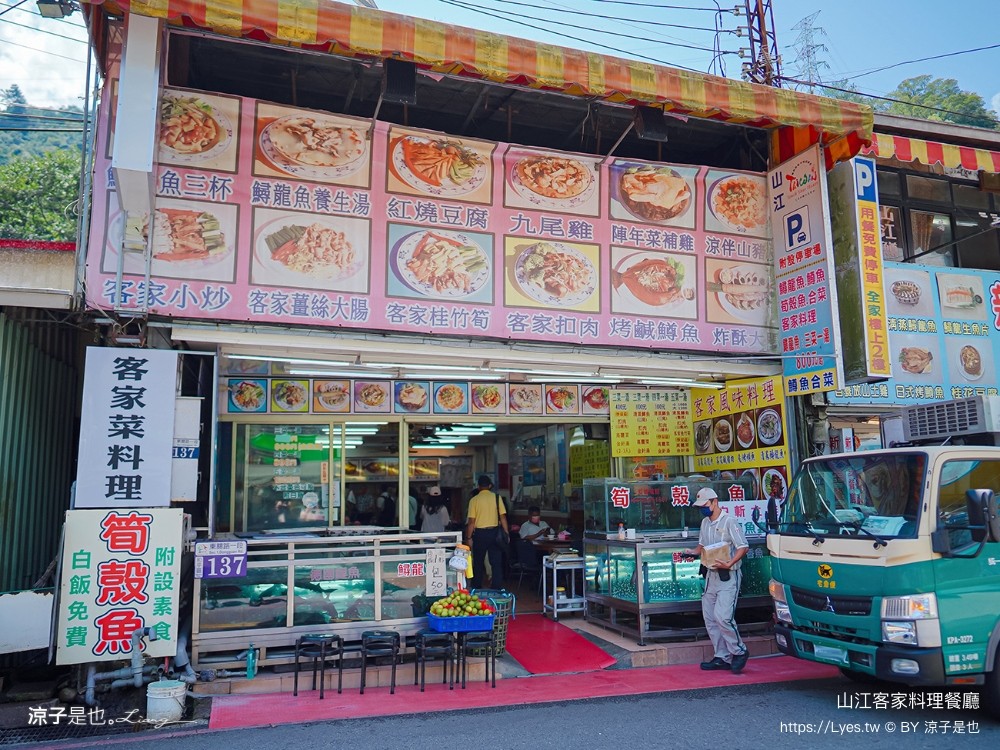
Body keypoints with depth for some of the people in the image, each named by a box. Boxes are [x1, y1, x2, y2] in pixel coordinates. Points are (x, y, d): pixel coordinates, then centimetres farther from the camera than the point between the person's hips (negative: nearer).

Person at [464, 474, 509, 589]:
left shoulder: (474, 500, -5)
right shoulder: (496, 497, -2)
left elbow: (471, 522, -6)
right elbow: (503, 517, -4)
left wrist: (468, 538, 1)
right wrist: (506, 533, 3)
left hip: (479, 533, -1)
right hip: (494, 532, 1)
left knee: (478, 563, 12)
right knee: (496, 563, 7)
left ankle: (476, 589, 21)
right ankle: (497, 588, 5)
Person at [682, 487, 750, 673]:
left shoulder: (728, 521, -12)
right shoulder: (705, 522, 12)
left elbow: (743, 547, -16)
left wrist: (729, 564, -26)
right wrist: (693, 552, 2)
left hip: (728, 576, -8)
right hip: (711, 575, 8)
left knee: (722, 616, -15)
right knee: (710, 618, 9)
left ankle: (739, 652, 6)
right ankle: (722, 658, 18)